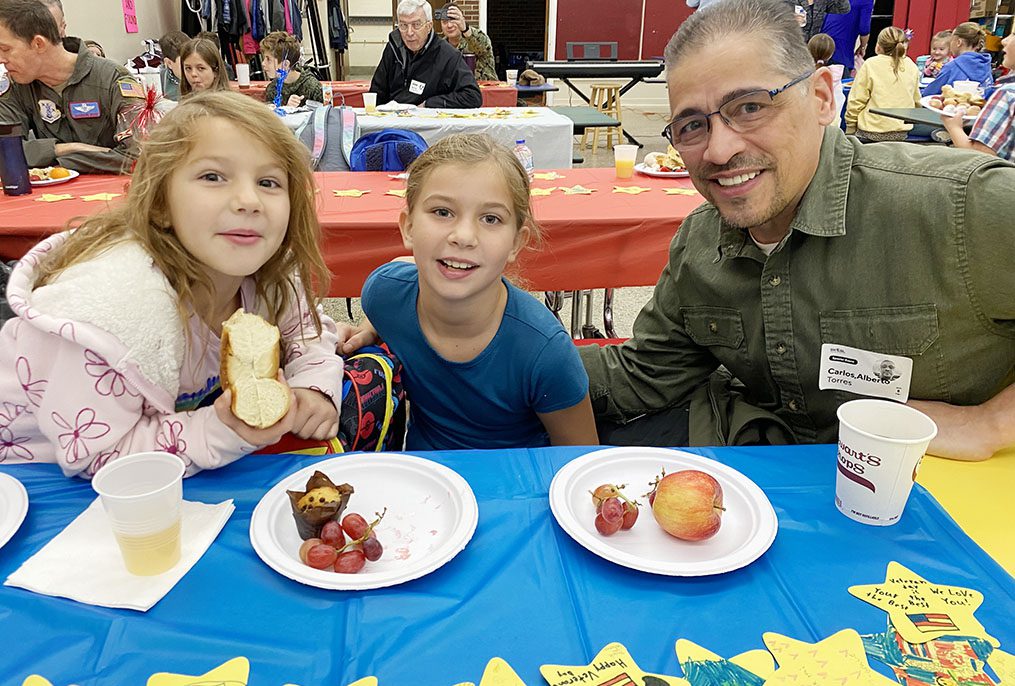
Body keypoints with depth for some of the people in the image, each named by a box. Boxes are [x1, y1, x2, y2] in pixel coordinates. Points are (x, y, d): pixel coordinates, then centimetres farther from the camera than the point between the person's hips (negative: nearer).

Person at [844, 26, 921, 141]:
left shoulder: (871, 65, -6)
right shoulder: (911, 67, 7)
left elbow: (856, 100, -4)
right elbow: (917, 102, 15)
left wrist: (850, 127, 5)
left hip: (872, 133, -4)